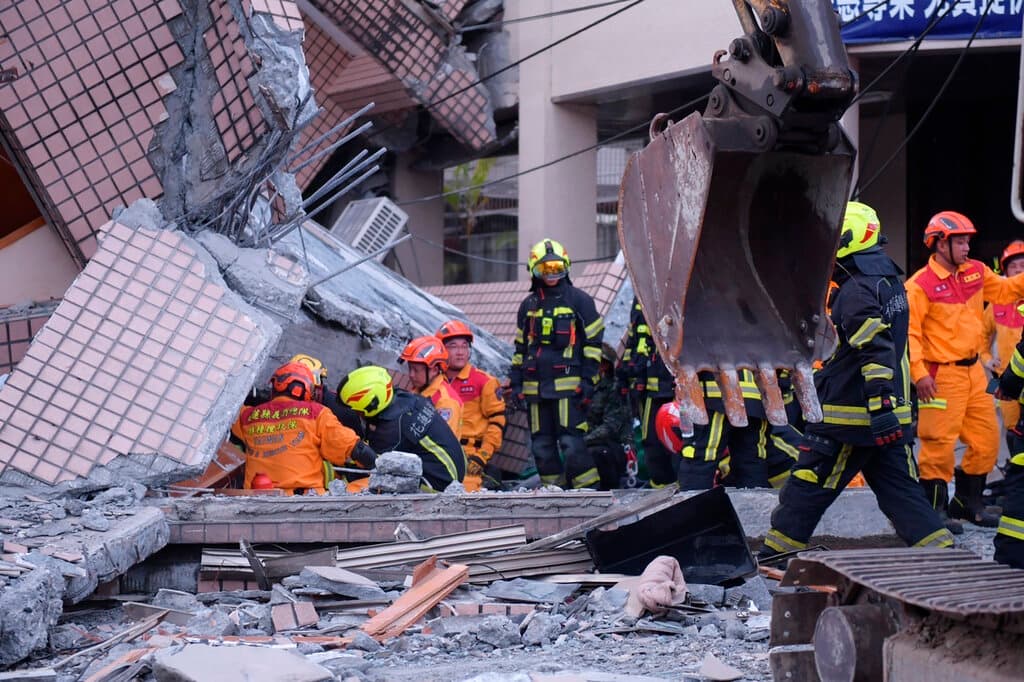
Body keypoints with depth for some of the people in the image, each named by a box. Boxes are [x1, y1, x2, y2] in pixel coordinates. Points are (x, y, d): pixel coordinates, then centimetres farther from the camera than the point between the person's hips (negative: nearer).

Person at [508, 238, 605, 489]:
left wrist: (588, 380, -8)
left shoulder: (579, 300, 2)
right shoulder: (528, 305, 17)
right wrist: (515, 381, 15)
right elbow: (520, 347, 23)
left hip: (568, 383, -6)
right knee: (542, 445, 5)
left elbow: (593, 342, 0)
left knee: (571, 442, -13)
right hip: (536, 387, 6)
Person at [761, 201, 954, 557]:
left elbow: (876, 352, -26)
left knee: (806, 488, 1)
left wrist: (880, 404, -31)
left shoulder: (856, 292, -16)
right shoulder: (888, 281, 15)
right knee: (900, 490, 9)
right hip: (888, 416, 9)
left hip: (850, 414, -9)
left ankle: (773, 558, 8)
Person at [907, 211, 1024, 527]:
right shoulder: (921, 285, -14)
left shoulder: (976, 271, 8)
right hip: (941, 376, -8)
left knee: (987, 437, 13)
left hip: (973, 371, 8)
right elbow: (908, 331, -16)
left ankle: (967, 502, 28)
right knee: (939, 442, -6)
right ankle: (934, 509, 6)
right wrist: (918, 373, -21)